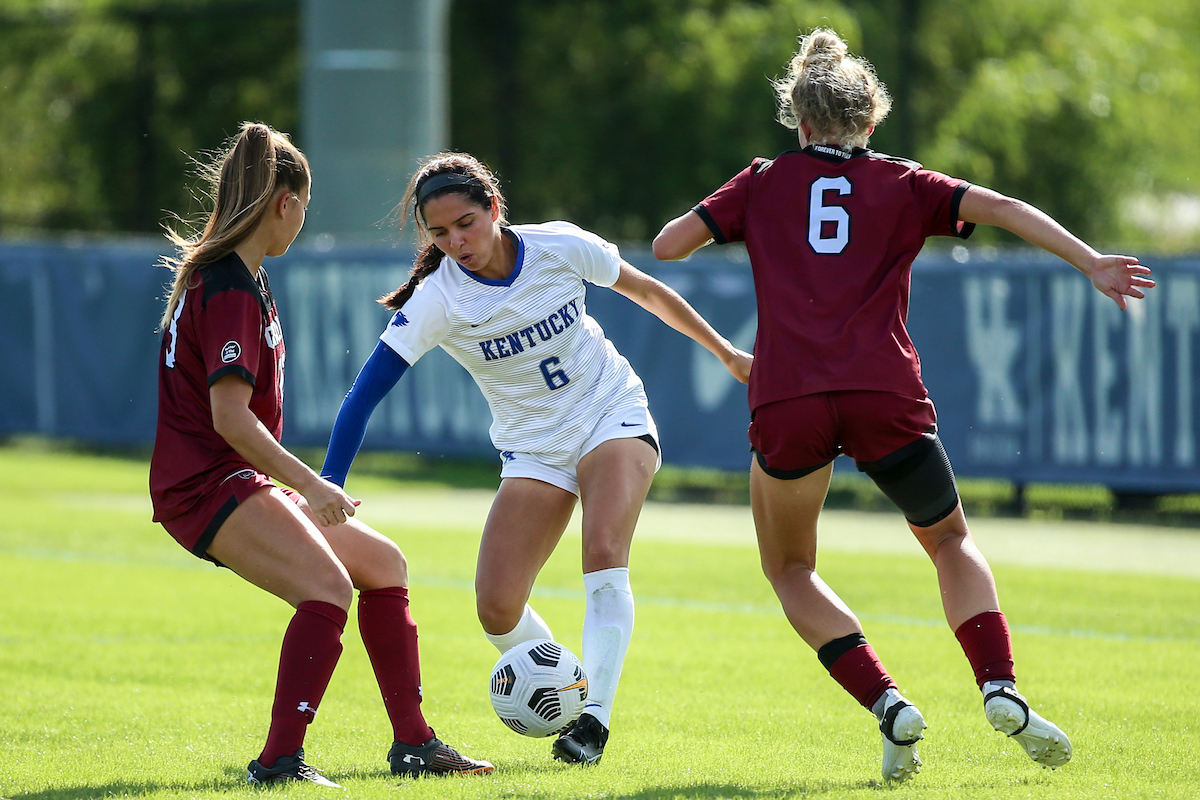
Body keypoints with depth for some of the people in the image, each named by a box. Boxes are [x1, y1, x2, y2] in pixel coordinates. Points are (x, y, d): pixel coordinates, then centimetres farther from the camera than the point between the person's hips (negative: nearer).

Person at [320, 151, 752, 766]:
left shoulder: (560, 247, -15)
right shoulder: (436, 301, -18)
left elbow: (645, 291, 3)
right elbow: (365, 393, -23)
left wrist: (725, 353, 13)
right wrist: (328, 486, -34)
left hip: (613, 417, -1)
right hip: (533, 449, 1)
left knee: (603, 551, -28)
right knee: (497, 609, -12)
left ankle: (595, 716, -24)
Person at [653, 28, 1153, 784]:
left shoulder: (765, 183, 14)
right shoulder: (902, 184, 15)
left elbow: (667, 245, 11)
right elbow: (1000, 207, 1)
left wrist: (727, 218, 32)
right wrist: (1089, 262, -2)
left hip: (787, 402, -1)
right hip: (884, 394, 1)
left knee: (790, 568, 19)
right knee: (950, 538, 23)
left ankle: (889, 705, -3)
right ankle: (1001, 688, 0)